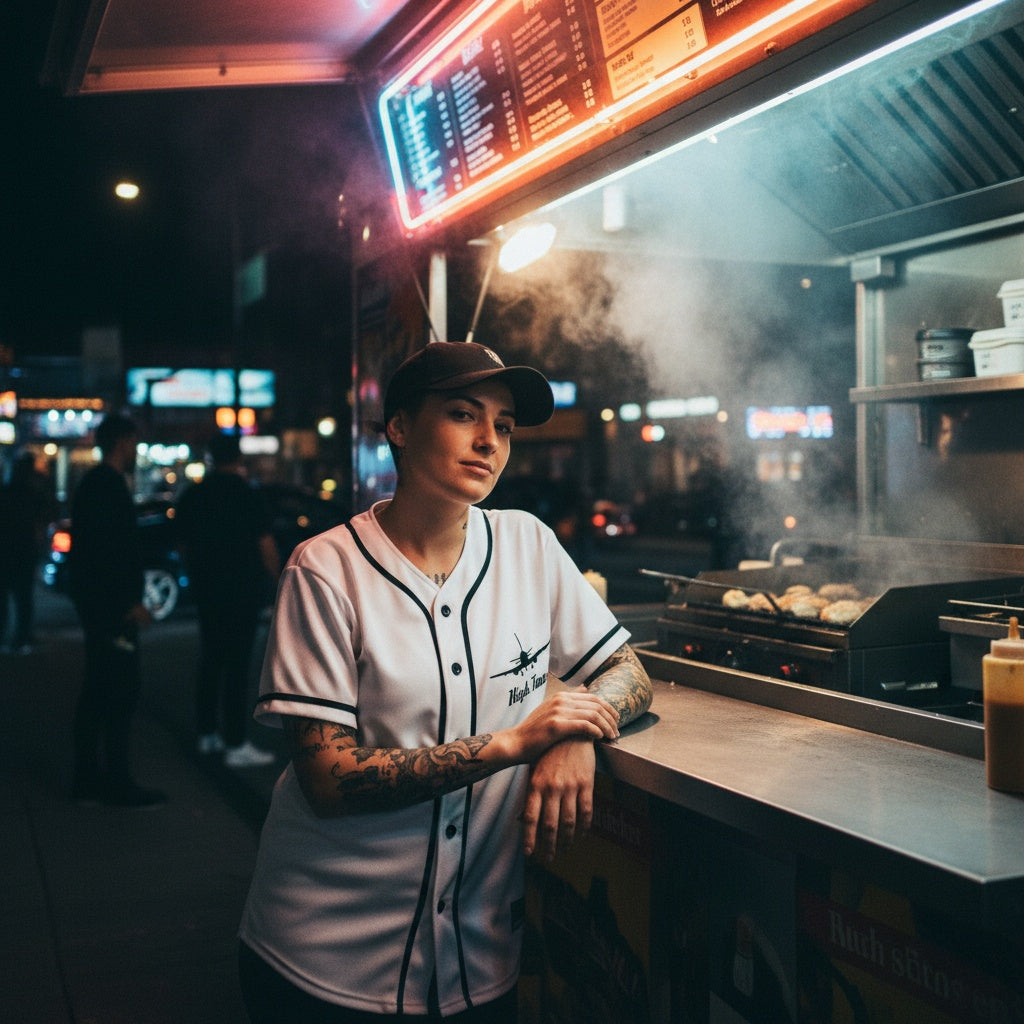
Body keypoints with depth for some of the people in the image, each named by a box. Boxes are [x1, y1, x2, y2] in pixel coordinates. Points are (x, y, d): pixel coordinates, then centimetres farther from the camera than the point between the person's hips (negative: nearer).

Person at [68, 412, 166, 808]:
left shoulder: (93, 483, 16)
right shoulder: (108, 486, -15)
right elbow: (110, 552, -22)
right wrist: (129, 602, -19)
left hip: (97, 607, 11)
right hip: (112, 608, -11)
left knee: (97, 693, 13)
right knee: (122, 693, -5)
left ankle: (88, 779, 19)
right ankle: (118, 783, 0)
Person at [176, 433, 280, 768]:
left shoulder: (192, 496, 6)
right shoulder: (246, 495, -11)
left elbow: (185, 545, 14)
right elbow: (266, 545, -11)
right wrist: (277, 578, 3)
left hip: (207, 590, 6)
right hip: (243, 590, -6)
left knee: (211, 661, 16)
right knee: (237, 665, -6)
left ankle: (207, 733, 23)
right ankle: (236, 744, -5)